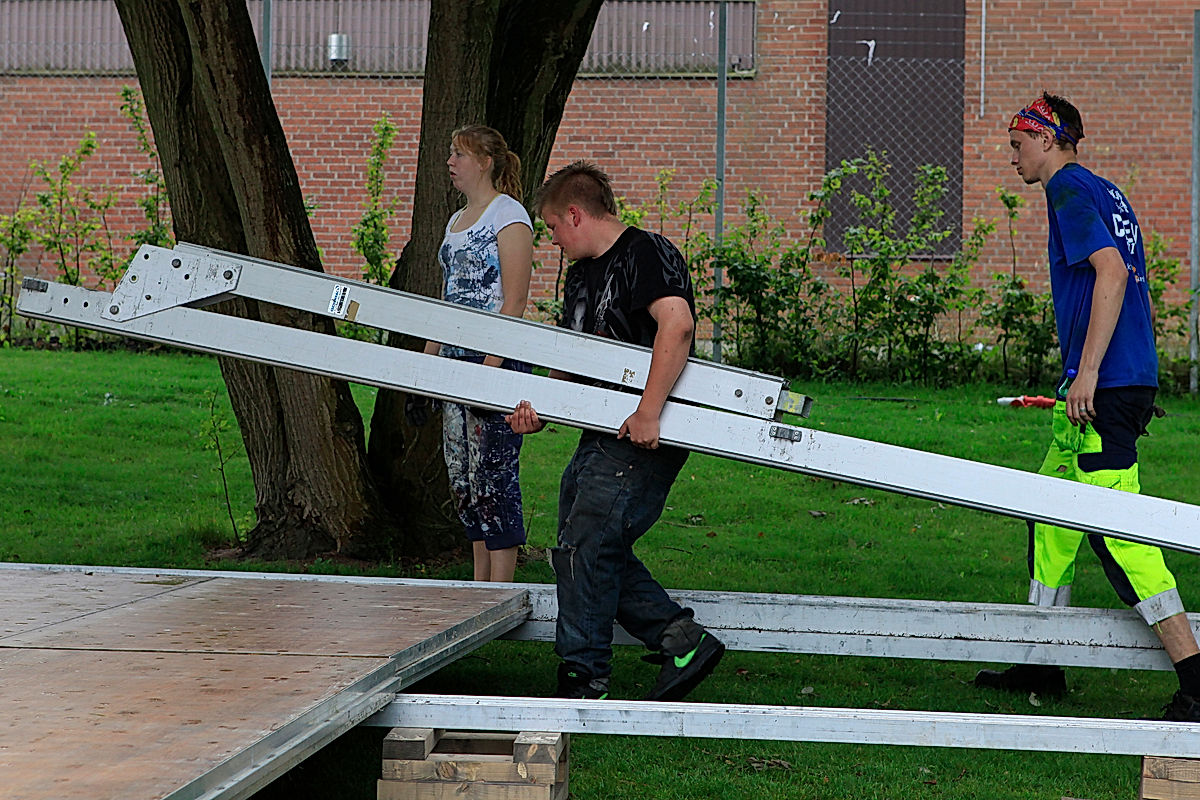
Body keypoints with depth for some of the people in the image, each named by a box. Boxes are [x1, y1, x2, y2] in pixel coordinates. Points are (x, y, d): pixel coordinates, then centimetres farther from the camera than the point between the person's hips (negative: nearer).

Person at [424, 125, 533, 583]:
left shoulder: (508, 215, -7)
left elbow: (514, 302, -14)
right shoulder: (457, 221, 19)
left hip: (498, 359, -9)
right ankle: (480, 584, 15)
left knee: (493, 471, -9)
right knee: (461, 475, 8)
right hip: (457, 358, 9)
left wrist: (491, 367, -20)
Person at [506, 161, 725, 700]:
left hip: (646, 439, -10)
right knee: (595, 552, 9)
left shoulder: (647, 254, -11)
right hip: (600, 436, 10)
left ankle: (583, 679, -3)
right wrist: (540, 409, 2)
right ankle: (683, 642, 13)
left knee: (586, 547, -11)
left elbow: (677, 324, -27)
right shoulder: (582, 272, 19)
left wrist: (648, 413, -31)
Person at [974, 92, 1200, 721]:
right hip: (1132, 380, 10)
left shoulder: (1069, 188, -8)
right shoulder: (1104, 192, 20)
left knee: (1115, 528, -13)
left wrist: (1087, 371, -23)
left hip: (1103, 384, -10)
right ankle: (1041, 667, 24)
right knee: (1053, 511, 17)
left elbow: (1112, 271, -21)